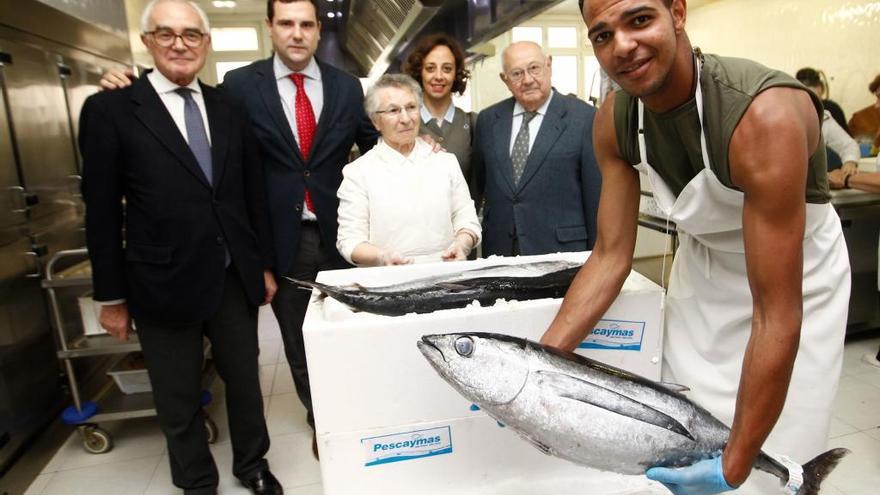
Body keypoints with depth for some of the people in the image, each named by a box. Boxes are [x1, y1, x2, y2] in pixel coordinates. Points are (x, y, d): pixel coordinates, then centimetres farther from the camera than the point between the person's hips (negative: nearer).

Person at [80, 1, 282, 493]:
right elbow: (102, 212, -4)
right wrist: (112, 296, -2)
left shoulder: (229, 108, 6)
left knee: (245, 380, 17)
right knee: (179, 400, 15)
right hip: (164, 284, -3)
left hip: (235, 280, 3)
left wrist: (265, 264, 9)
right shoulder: (110, 109, -5)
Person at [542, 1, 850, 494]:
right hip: (701, 274, 5)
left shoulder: (765, 115, -35)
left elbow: (777, 315, -33)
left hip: (794, 285, -4)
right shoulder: (615, 120, -17)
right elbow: (611, 255, -13)